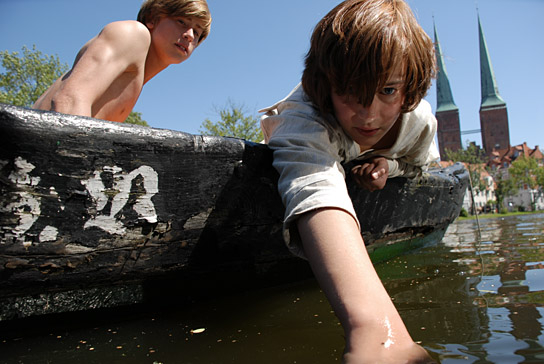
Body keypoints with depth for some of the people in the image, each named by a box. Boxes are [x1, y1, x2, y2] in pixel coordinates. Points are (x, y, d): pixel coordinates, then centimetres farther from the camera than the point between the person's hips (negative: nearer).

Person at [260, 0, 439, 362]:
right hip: (308, 149, -3)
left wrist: (389, 164, -38)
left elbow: (424, 161, -10)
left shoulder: (419, 119, -37)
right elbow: (315, 190, -81)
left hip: (361, 165, 4)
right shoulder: (304, 115, -57)